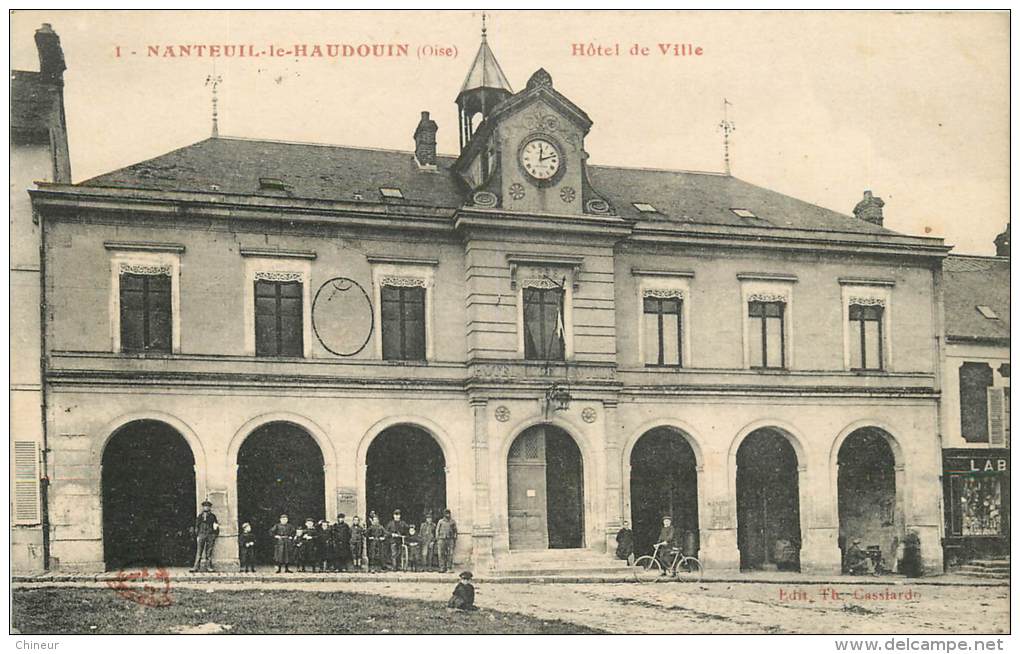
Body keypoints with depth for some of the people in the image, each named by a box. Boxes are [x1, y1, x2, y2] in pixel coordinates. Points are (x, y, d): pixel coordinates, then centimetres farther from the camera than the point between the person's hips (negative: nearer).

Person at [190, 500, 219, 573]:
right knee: (199, 551, -6)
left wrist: (214, 536, 2)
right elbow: (197, 526, 11)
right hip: (201, 535, 0)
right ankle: (196, 567, -9)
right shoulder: (200, 516, 11)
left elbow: (216, 525, 9)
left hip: (210, 536, 0)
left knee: (209, 552, 0)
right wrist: (197, 536, 3)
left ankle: (208, 567, 3)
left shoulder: (212, 516, 9)